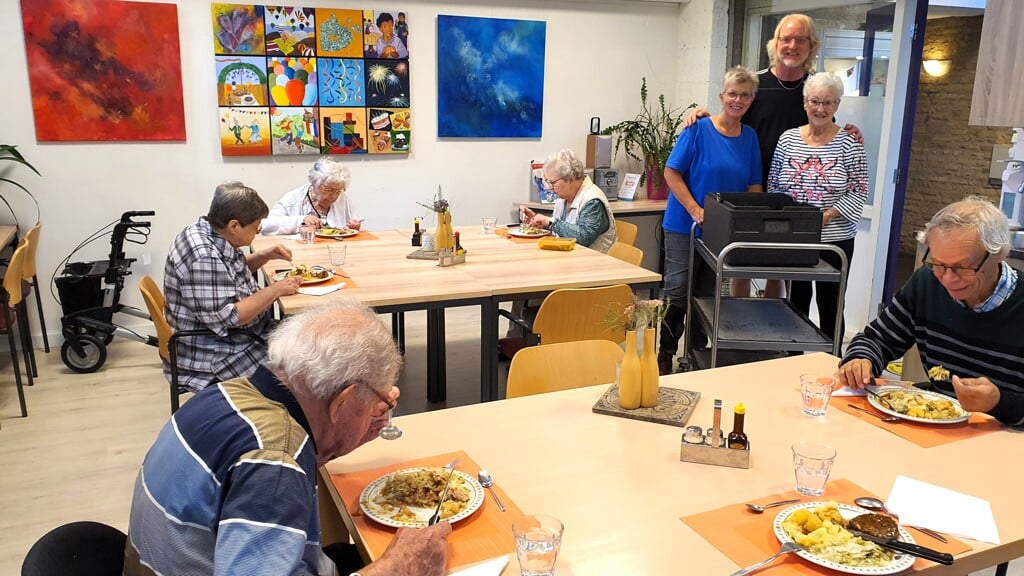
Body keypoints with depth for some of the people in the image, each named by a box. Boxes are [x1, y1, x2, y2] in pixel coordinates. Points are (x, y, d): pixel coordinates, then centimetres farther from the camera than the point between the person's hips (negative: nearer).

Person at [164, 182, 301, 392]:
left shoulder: (207, 232, 1)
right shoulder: (203, 257, -28)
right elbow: (226, 318, -29)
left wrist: (264, 256, 4)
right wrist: (275, 290, -22)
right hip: (214, 360, -10)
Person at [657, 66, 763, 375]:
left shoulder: (749, 137, 6)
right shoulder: (698, 129, -8)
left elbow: (754, 185, 10)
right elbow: (672, 172, -10)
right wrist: (696, 211, -18)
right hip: (685, 226, -4)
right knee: (677, 293, -3)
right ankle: (665, 357, 10)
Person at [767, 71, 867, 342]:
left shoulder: (849, 142, -4)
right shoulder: (788, 139, 4)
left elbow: (858, 192, -6)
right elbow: (772, 186, 7)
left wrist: (825, 217, -16)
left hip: (834, 240, -3)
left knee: (830, 306, 6)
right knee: (795, 301, 15)